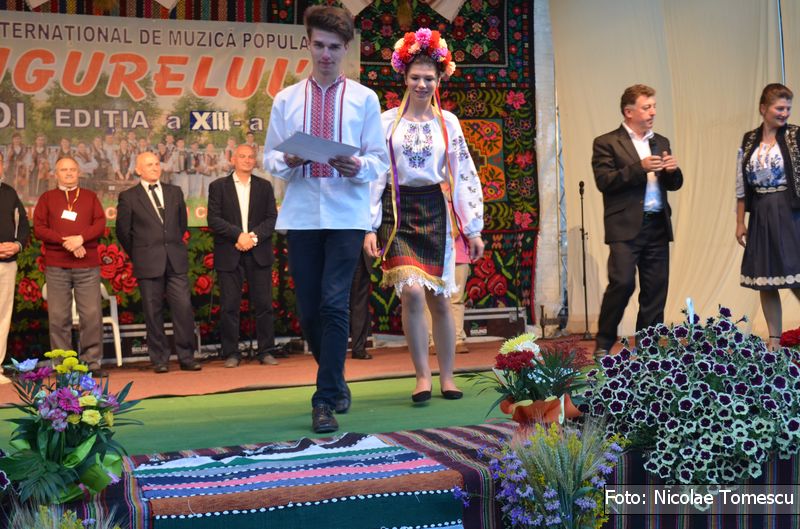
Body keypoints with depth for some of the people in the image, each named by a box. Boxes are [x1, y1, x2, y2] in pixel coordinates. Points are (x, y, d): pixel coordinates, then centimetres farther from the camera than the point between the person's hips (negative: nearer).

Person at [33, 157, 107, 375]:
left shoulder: (90, 197, 16)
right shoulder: (46, 198, 13)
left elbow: (100, 224, 4)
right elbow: (39, 228, 2)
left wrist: (81, 238, -14)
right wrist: (65, 241, -11)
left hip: (88, 266, 1)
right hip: (56, 267, 0)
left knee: (92, 315, -5)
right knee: (58, 316, -2)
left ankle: (92, 362, 1)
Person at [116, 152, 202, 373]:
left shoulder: (175, 192, 12)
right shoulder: (128, 197, 3)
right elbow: (123, 232, 7)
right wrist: (139, 255, 10)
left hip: (176, 261, 2)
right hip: (148, 264, -2)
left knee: (184, 309, -4)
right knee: (153, 313, 2)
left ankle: (186, 357, 5)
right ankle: (159, 359, 11)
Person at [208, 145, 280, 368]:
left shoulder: (264, 186, 13)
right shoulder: (218, 186, 7)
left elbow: (271, 218, 5)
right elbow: (213, 219, -3)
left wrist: (254, 236, -11)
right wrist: (238, 235, -14)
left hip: (259, 252, 2)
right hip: (229, 254, -1)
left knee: (264, 303, 0)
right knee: (229, 305, -1)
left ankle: (266, 352, 7)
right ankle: (231, 353, 6)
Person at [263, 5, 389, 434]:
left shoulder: (364, 99, 4)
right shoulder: (286, 100, 8)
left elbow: (380, 160, 2)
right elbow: (268, 158, 8)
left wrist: (357, 167, -19)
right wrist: (287, 162, -14)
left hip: (346, 216, -2)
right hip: (300, 216, 3)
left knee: (334, 305, -11)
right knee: (308, 310, 7)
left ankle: (325, 401, -5)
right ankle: (336, 381, 29)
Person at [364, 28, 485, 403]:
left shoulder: (448, 122, 6)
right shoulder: (387, 121, 2)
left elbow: (464, 176, 7)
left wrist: (473, 229, 4)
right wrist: (369, 228, -6)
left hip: (435, 211, 2)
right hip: (397, 213, -1)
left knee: (439, 298, 5)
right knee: (411, 291, -17)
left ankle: (447, 377, 19)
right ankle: (422, 376, -2)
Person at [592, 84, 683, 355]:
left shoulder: (661, 142, 19)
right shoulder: (606, 143, 1)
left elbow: (674, 184, 19)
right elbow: (604, 181, -11)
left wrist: (673, 170, -4)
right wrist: (639, 168, -18)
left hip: (658, 225, 6)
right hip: (625, 226, -6)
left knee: (656, 289, 5)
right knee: (622, 282, -14)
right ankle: (603, 344, 0)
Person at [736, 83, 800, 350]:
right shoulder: (749, 141, 7)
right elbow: (742, 186, 9)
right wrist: (740, 221, 8)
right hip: (760, 216, 4)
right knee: (764, 280, 7)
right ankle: (774, 340, 17)